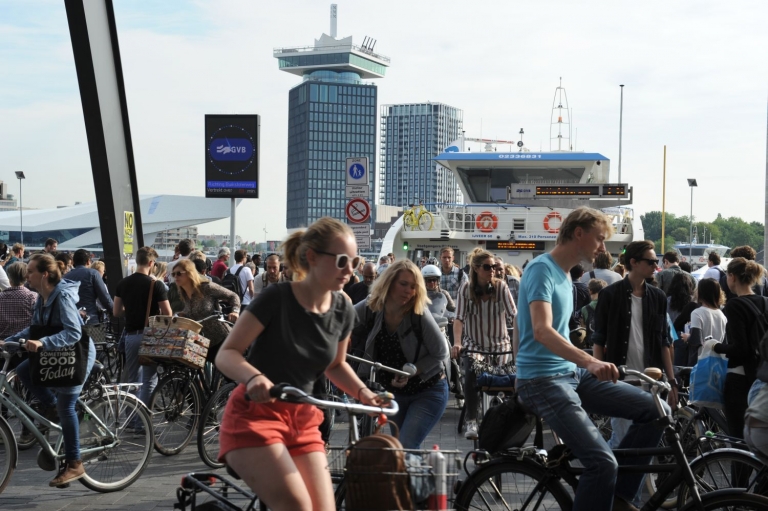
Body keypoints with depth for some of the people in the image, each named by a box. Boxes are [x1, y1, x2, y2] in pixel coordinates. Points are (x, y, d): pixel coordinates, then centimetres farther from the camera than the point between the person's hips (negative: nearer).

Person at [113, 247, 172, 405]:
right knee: (149, 379, 1)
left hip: (131, 335, 5)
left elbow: (116, 312, 7)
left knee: (131, 378, 14)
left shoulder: (123, 283, 4)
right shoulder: (156, 284, -11)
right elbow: (168, 314, -10)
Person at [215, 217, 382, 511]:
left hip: (302, 420, 6)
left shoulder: (343, 310, -1)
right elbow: (226, 354, -16)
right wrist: (253, 377, -36)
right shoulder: (277, 298, -17)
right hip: (255, 415, -6)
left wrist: (363, 392, -1)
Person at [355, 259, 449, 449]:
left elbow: (440, 354, -15)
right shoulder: (370, 309, -12)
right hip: (396, 393, 5)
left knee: (406, 447, -18)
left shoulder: (420, 315, -23)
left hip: (428, 392, -5)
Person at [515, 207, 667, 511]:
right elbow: (542, 331, -30)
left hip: (572, 373, 9)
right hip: (543, 380, -9)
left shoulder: (563, 275, 15)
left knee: (654, 410, -2)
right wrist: (589, 361, -43)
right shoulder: (542, 269, -15)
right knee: (603, 463, -23)